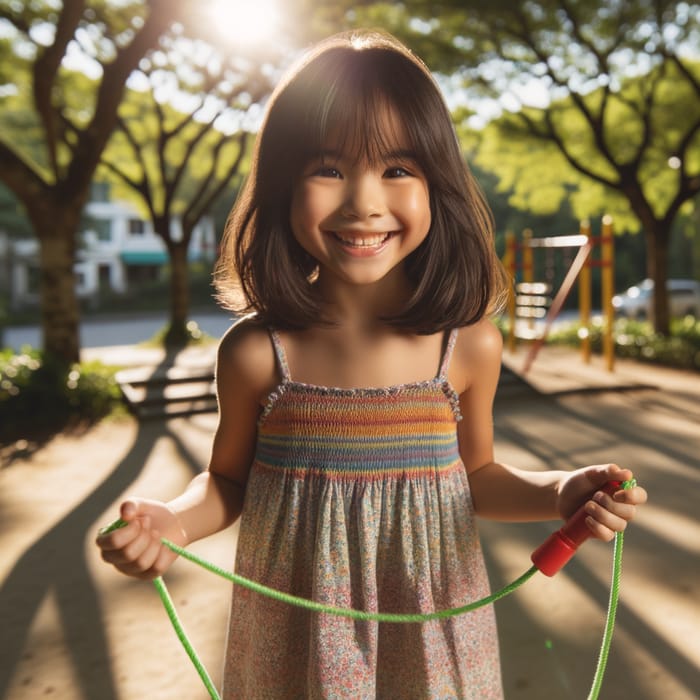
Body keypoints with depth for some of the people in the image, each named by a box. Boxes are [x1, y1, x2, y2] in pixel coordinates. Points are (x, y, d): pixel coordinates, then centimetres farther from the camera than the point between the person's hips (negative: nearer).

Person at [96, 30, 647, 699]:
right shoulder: (255, 353, -15)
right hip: (295, 633, 0)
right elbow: (229, 479, 0)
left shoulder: (469, 345, -12)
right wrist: (173, 520, -19)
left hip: (428, 630, 1)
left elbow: (474, 475, 3)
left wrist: (558, 492, -13)